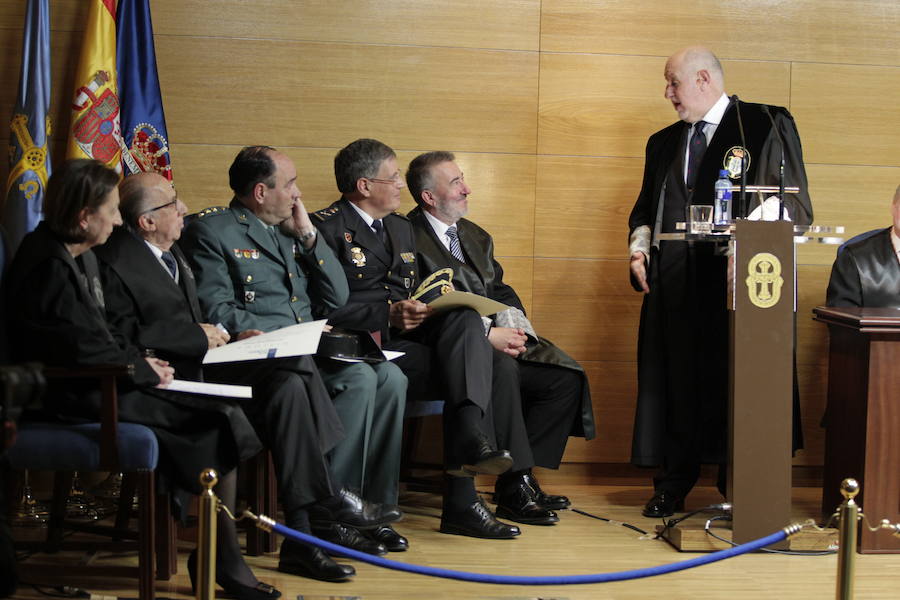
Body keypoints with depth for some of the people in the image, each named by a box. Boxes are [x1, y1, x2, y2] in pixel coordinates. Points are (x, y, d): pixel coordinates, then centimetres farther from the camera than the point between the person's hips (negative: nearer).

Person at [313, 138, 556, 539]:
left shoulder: (400, 228, 26)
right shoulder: (327, 228, -2)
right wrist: (389, 314, -19)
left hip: (414, 332, 7)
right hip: (369, 346, -7)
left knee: (465, 319, -24)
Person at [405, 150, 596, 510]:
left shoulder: (476, 237, 23)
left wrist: (513, 327, -3)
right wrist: (488, 335, -18)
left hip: (498, 337, 8)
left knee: (567, 378, -11)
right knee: (502, 371, -37)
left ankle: (519, 477, -10)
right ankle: (514, 482, -24)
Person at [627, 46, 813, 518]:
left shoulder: (767, 126, 2)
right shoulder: (664, 143, 21)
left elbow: (793, 205, -3)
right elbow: (646, 210, 27)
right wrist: (639, 246, 6)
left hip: (736, 282, -5)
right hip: (673, 286, 5)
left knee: (735, 385, -5)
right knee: (673, 382, 3)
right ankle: (673, 485, 12)